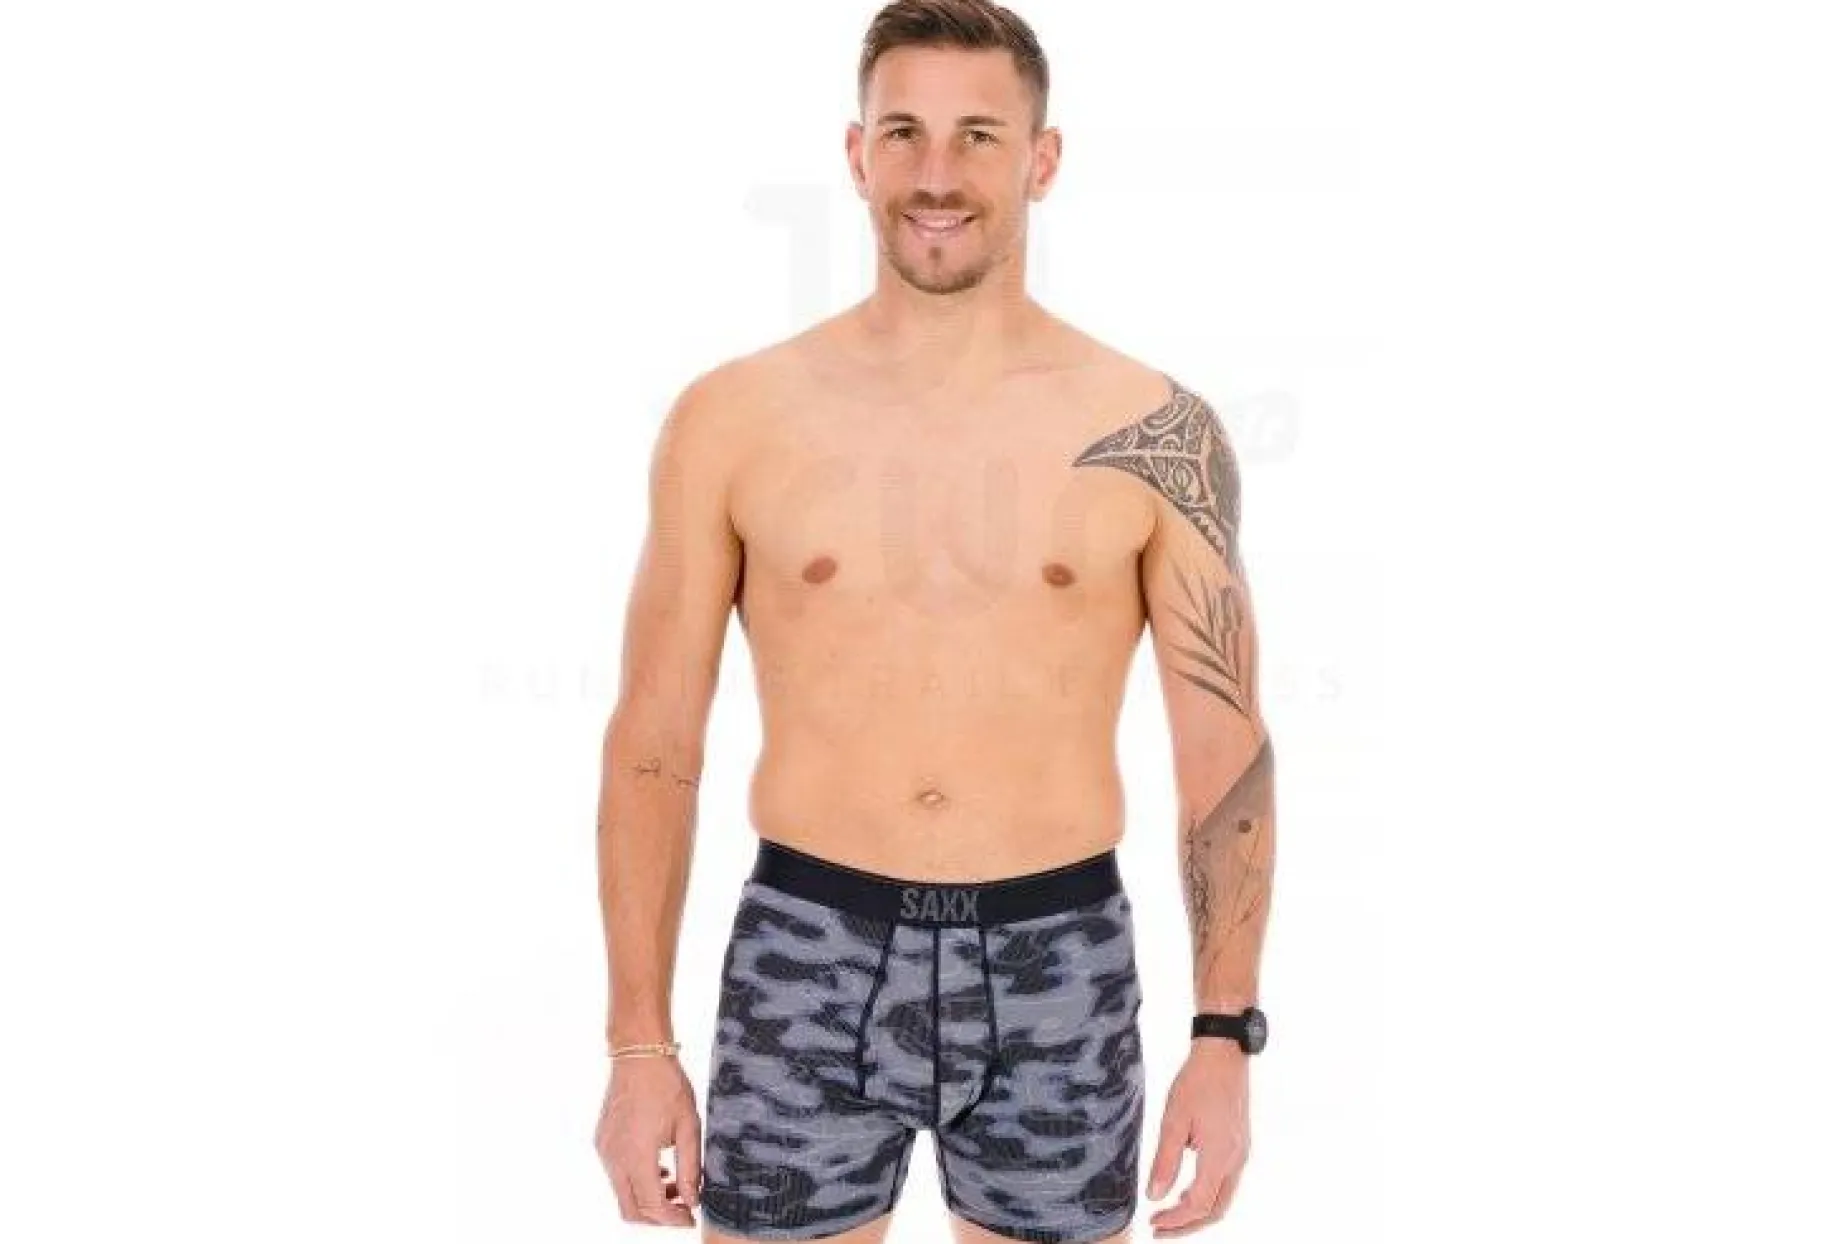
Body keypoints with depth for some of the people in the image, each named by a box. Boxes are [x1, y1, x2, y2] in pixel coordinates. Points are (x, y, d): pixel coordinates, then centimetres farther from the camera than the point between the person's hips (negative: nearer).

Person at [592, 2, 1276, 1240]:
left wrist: (1226, 1038, -4)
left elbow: (1227, 754, 1)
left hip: (1056, 970, 0)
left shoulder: (1154, 432, -3)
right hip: (809, 962, 0)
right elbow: (654, 743, 2)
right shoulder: (733, 419, -2)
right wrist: (639, 1044, -1)